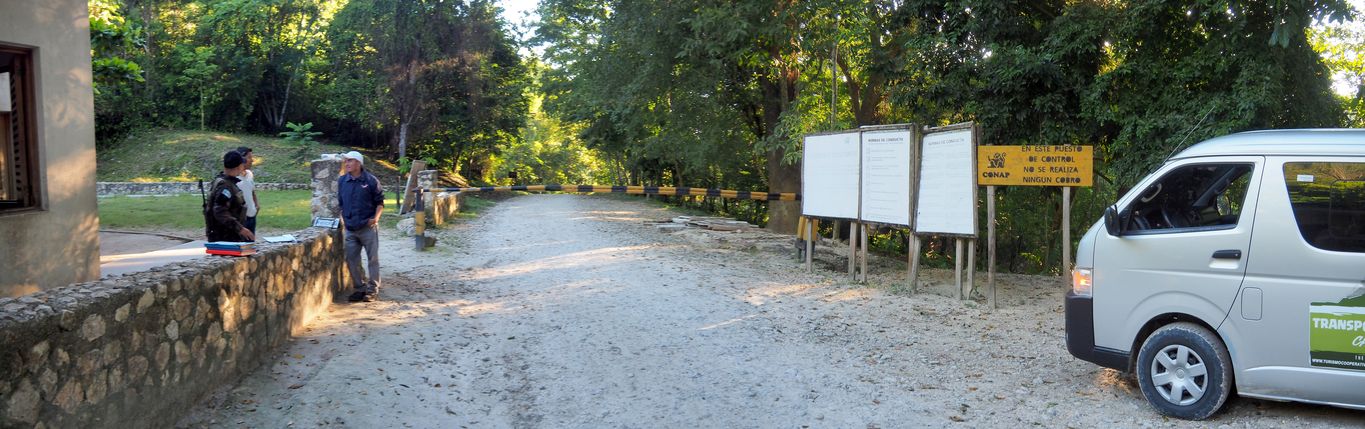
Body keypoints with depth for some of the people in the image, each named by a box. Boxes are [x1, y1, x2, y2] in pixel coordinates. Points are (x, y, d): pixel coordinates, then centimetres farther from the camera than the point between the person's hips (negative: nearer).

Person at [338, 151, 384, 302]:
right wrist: (342, 217, 5)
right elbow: (341, 202, 17)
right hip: (350, 229, 5)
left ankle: (373, 290, 10)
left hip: (368, 227, -5)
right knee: (351, 260, 7)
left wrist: (376, 217, -14)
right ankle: (360, 288, 19)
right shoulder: (342, 181, 6)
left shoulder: (370, 180, -7)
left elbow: (380, 202, -2)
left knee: (372, 259, 2)